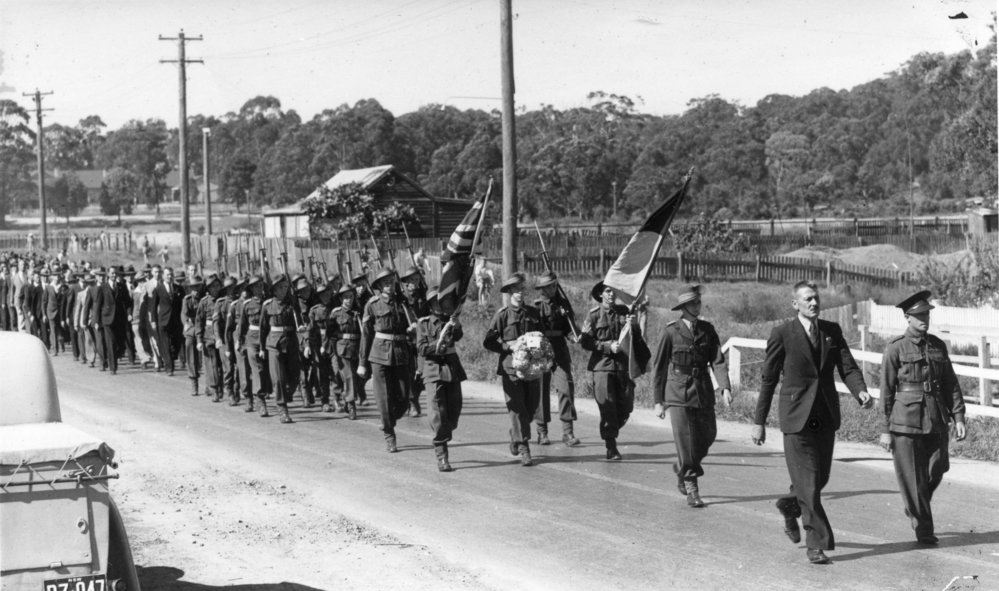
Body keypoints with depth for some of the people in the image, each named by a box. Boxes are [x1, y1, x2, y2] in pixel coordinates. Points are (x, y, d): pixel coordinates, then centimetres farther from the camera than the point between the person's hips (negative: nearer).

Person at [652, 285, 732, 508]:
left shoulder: (707, 330, 7)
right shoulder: (671, 331, -3)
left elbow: (718, 361, 0)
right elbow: (660, 367, 1)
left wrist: (725, 387, -16)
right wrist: (658, 400, 0)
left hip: (703, 392, 4)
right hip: (678, 393, -4)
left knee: (707, 436, 7)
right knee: (686, 441, -7)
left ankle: (682, 468, 33)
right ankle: (691, 489, 2)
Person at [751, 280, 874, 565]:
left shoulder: (832, 331, 8)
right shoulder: (782, 334, -4)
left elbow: (848, 367, 3)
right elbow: (768, 379, -1)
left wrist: (861, 392, -18)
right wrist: (759, 421, 1)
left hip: (826, 417, 5)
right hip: (796, 418, -5)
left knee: (820, 477, 14)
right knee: (808, 482, -7)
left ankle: (790, 505, 43)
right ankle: (817, 543, -1)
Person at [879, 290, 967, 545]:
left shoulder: (938, 345, 10)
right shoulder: (895, 349, -4)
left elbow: (950, 384, 13)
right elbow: (886, 391, -3)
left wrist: (958, 417, 4)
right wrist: (885, 429, -5)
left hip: (936, 421, 4)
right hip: (906, 421, -4)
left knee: (936, 471, 4)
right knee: (913, 478, -1)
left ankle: (915, 508, 32)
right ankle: (923, 530, 10)